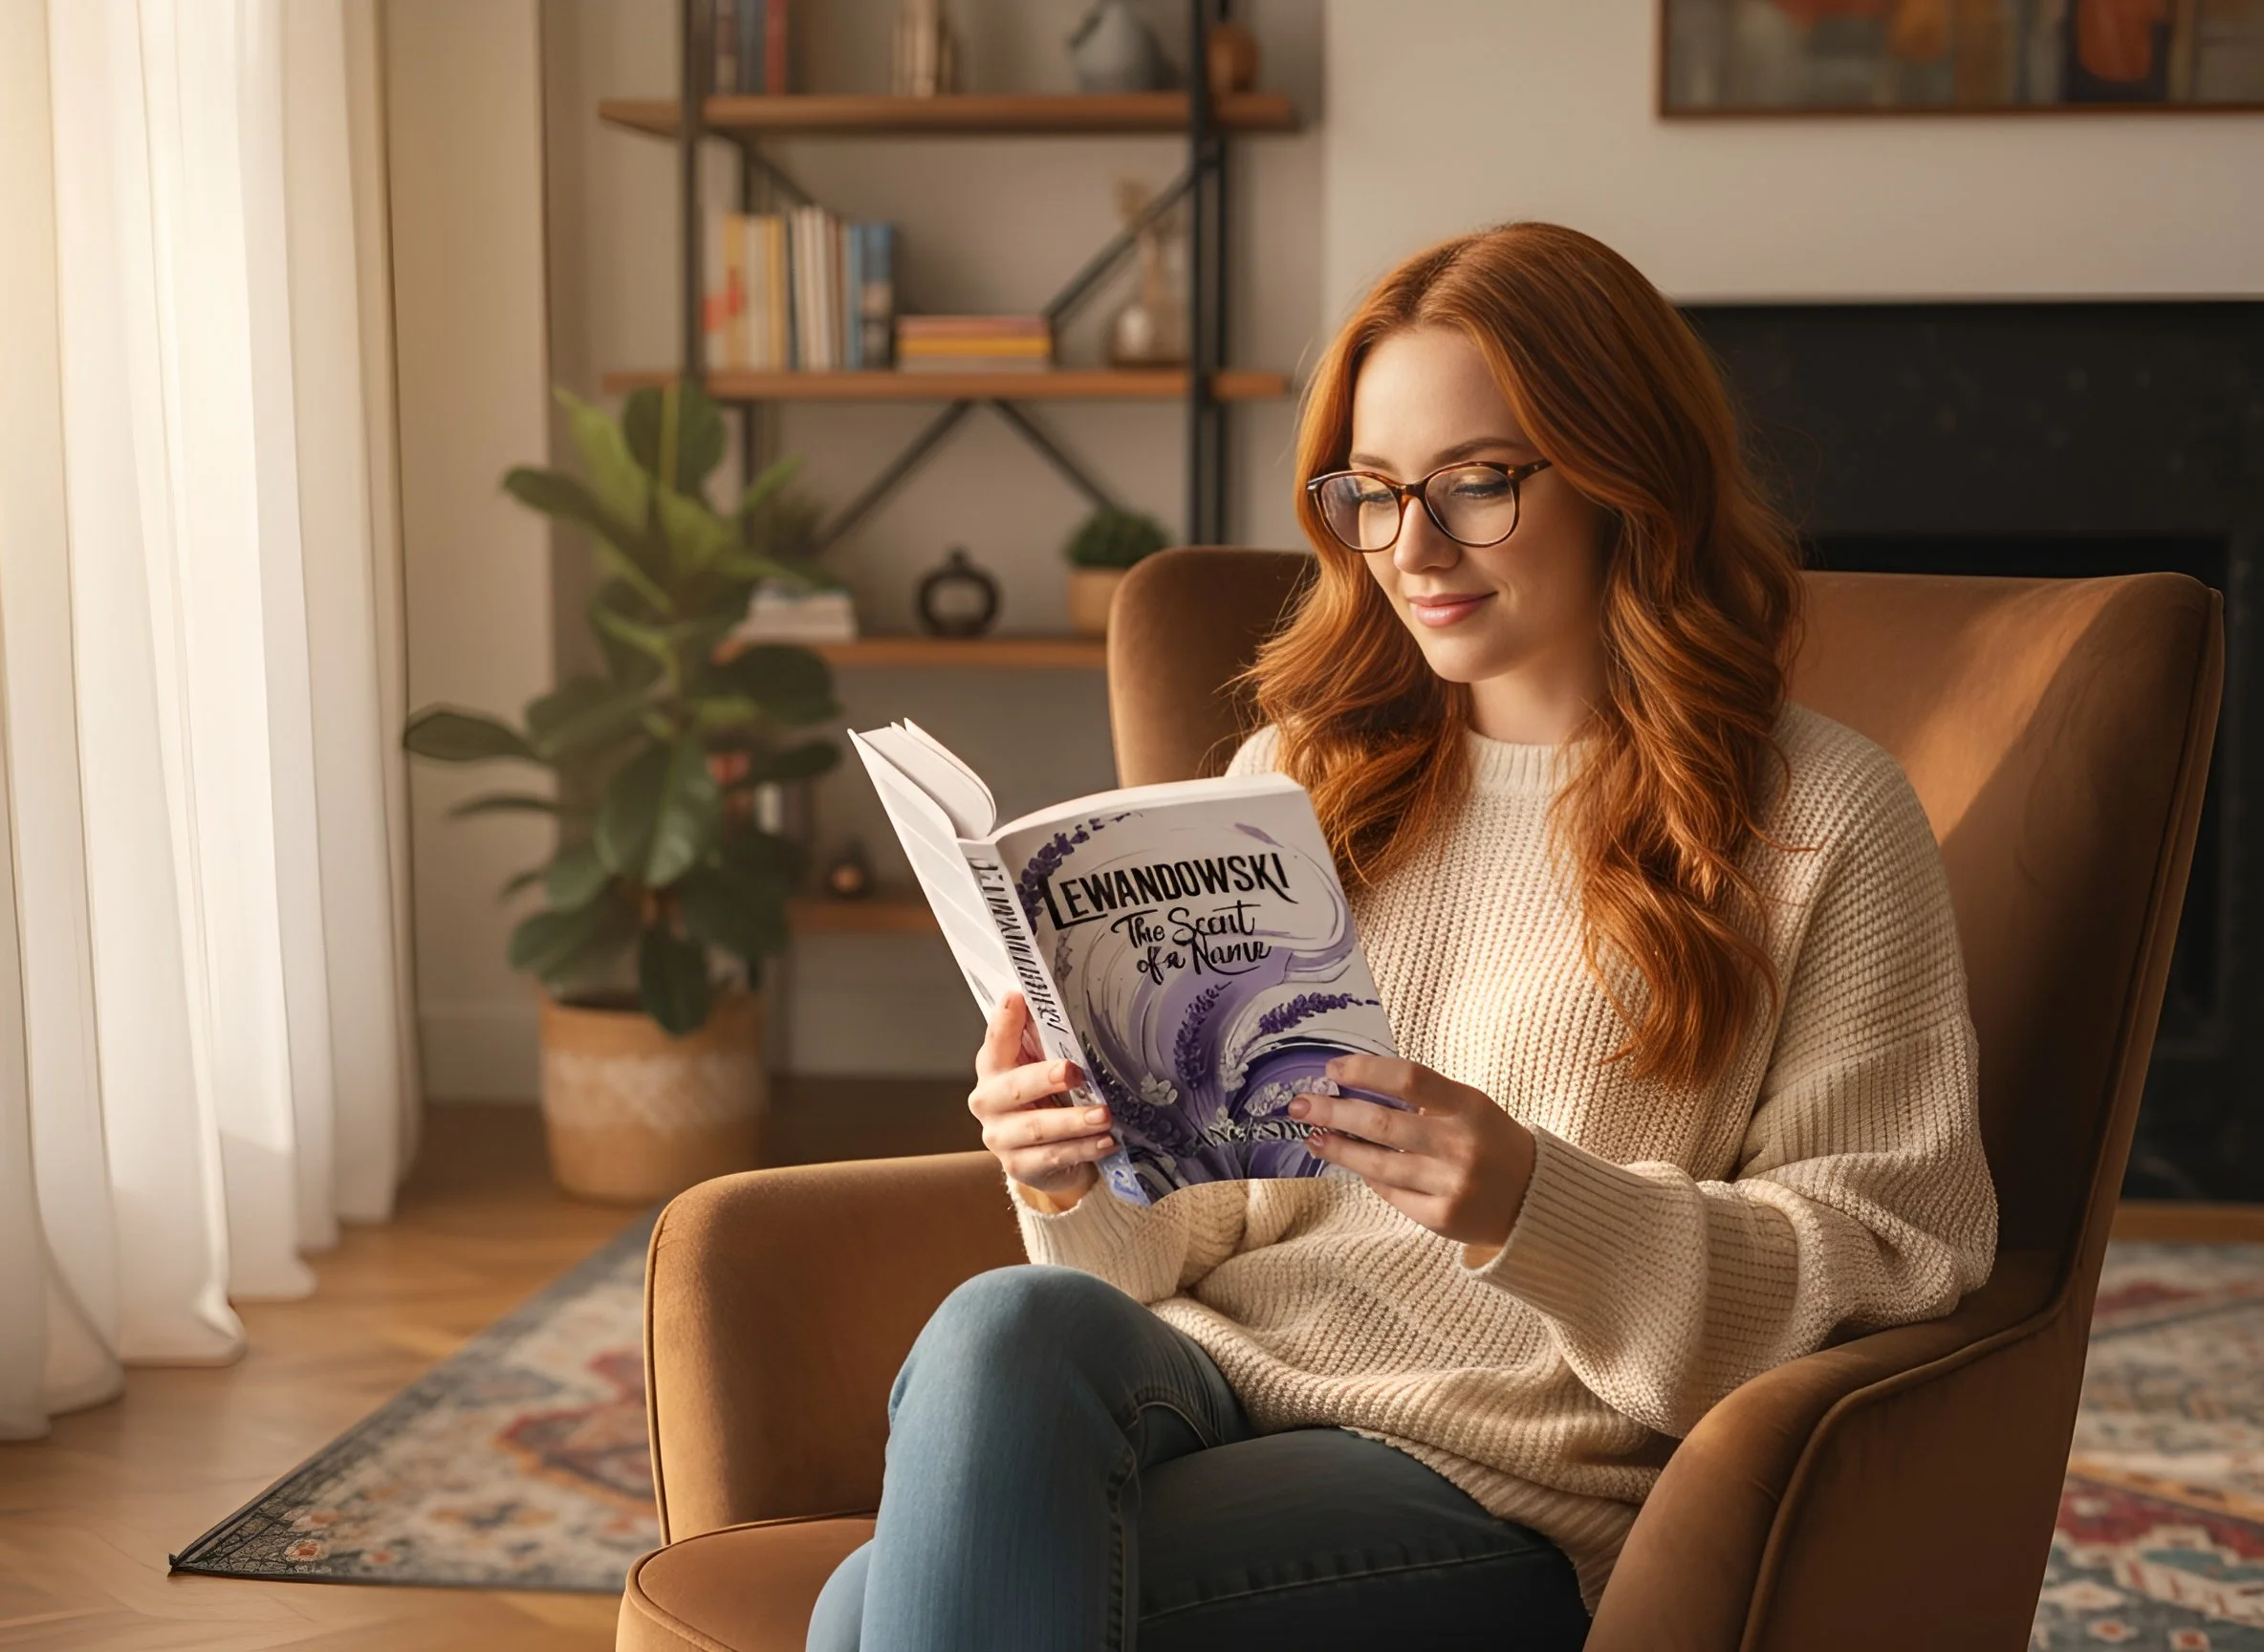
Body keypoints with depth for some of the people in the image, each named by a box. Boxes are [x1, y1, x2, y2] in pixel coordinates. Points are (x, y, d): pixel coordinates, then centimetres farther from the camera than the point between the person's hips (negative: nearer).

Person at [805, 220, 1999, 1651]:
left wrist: (1528, 1204, -17)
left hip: (1502, 1481, -5)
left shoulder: (1821, 821, 3)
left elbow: (1892, 1249, -3)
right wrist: (1080, 1182, -5)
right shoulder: (1297, 773, 19)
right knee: (1004, 1327, -33)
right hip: (1208, 1371, 5)